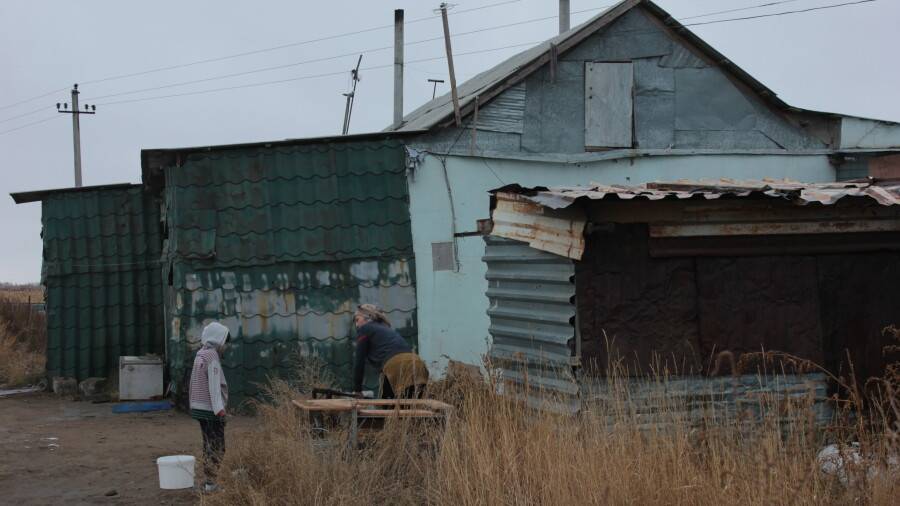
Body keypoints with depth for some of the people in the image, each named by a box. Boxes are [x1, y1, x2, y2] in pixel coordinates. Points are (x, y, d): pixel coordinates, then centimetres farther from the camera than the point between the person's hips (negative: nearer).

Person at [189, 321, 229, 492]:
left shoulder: (200, 355, 11)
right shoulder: (212, 357, -16)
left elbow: (201, 383, 12)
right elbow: (214, 385, -22)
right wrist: (219, 407, -24)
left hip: (200, 407, 9)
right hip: (210, 409, -9)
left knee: (209, 444, 15)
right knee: (217, 447, -6)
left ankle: (208, 480, 19)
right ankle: (211, 482, -7)